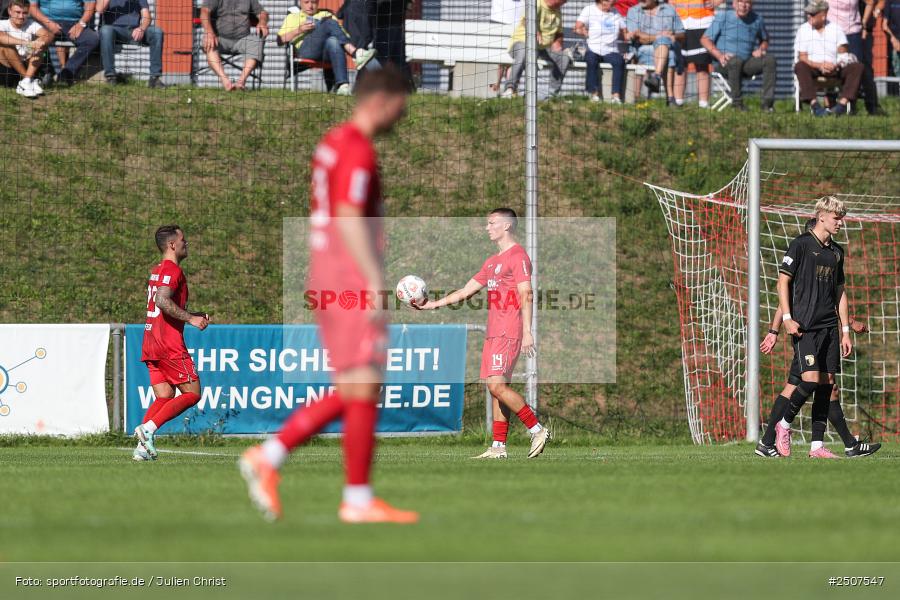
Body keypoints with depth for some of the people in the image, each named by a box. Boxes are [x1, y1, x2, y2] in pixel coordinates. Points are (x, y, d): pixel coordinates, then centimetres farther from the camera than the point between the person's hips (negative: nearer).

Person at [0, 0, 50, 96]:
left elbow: (49, 36, -19)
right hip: (9, 68, -2)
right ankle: (31, 81, -25)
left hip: (29, 67, 2)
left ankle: (26, 81, -28)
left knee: (40, 42, -17)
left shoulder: (31, 24, -1)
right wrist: (26, 43, -45)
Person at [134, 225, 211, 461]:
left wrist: (194, 316, 25)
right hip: (169, 344, -9)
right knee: (192, 393, -5)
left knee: (164, 397, 8)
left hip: (150, 344, 9)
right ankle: (149, 428, -18)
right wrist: (191, 319, -23)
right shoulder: (172, 270, -10)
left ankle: (143, 447, -5)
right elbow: (162, 301, -25)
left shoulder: (158, 270, 21)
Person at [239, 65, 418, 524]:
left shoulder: (332, 143, 17)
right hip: (353, 283, -10)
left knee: (352, 392, 12)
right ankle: (358, 500, -1)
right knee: (362, 389, -5)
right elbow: (349, 220, -21)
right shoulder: (358, 150, -13)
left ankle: (269, 457, 6)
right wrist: (376, 284, -22)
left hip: (328, 281, 10)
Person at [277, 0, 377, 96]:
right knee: (329, 23, -28)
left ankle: (342, 85, -54)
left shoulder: (326, 15, 37)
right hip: (306, 51, -2)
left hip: (327, 52, 2)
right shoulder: (292, 17, 30)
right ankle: (356, 53, -43)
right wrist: (298, 30, -2)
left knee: (333, 41, -38)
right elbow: (280, 40, 13)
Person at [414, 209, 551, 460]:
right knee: (497, 387, 5)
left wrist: (527, 332, -21)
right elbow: (467, 290, 26)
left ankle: (538, 430, -11)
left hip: (508, 333, -9)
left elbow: (526, 296, -14)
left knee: (497, 385, -17)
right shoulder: (493, 261, 22)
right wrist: (434, 304, 21)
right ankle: (498, 447, 4)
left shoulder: (518, 256, -7)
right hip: (494, 333, 9)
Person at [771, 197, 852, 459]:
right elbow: (783, 281, -5)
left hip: (829, 326, 7)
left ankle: (817, 446, 5)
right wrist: (787, 318, -14)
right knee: (811, 378, -18)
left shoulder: (836, 252, 16)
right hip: (804, 326, -7)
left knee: (827, 383, 2)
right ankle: (784, 425, 5)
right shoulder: (801, 244, -4)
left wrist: (846, 331, 17)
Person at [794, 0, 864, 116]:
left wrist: (837, 65, -23)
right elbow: (802, 58, -3)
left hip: (834, 68, 1)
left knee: (857, 67, -24)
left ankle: (843, 102, -38)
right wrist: (819, 65, -20)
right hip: (813, 69, -1)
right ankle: (814, 104, -45)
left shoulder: (836, 30, 8)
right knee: (800, 67, -34)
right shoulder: (803, 30, 6)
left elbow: (843, 54, 0)